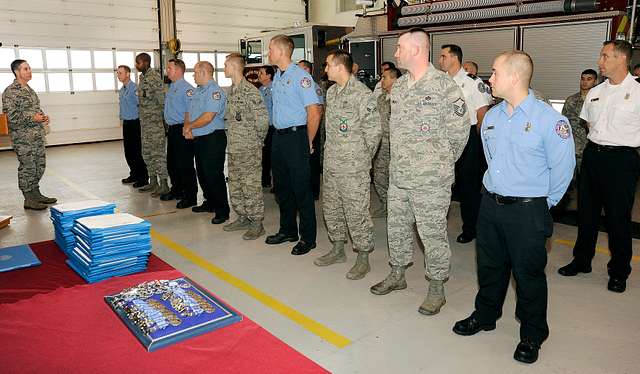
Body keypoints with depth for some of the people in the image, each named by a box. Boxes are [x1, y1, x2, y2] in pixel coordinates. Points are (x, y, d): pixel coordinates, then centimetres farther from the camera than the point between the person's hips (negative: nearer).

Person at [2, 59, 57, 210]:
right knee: (27, 167, -3)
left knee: (39, 165, 13)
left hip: (38, 135, 8)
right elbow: (11, 116, -17)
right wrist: (32, 118, -20)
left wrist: (43, 117, 6)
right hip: (23, 137, -8)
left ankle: (36, 193, 25)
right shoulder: (10, 92, -11)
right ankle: (29, 199, 5)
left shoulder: (30, 90, 16)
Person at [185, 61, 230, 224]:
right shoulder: (197, 91, 16)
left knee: (213, 175, -7)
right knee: (202, 173, 17)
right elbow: (189, 113, 17)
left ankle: (222, 211, 1)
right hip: (198, 138, 9)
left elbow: (208, 117, -22)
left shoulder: (214, 91, -14)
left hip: (213, 138, -9)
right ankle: (210, 203, 32)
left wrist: (189, 126, -9)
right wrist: (187, 128, -3)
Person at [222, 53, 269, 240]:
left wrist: (258, 140, -10)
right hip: (233, 148, 9)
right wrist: (232, 137, 14)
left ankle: (257, 224, 7)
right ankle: (243, 218, 28)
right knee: (235, 186, 15)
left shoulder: (250, 91, -15)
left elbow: (263, 118, -18)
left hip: (249, 149, -9)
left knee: (251, 187, -3)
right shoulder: (231, 91, 13)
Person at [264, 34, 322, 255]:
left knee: (301, 189, -3)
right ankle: (287, 231, 30)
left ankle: (308, 238, 9)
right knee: (282, 186, 15)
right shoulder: (277, 77, 13)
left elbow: (314, 112, -17)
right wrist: (279, 134, 15)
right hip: (278, 137, 9)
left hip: (295, 137, -9)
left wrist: (308, 142, -10)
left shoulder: (300, 76, -13)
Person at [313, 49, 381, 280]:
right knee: (331, 207, 16)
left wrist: (363, 157, -7)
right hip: (331, 163, 9)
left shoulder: (362, 94, -13)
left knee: (356, 211, -2)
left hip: (353, 166, -8)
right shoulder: (331, 92, 13)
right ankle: (338, 250, 32)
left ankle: (363, 259, 12)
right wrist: (330, 153, 15)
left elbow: (374, 129, -12)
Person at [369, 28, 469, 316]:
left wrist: (439, 164, -1)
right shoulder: (398, 87, 10)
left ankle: (436, 288, 21)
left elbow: (458, 133, -9)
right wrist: (403, 158, 13)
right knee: (396, 227, 18)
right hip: (398, 176, 7)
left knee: (432, 234, 4)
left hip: (430, 181, -7)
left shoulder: (445, 87, -13)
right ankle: (397, 275, 37)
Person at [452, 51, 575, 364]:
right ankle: (485, 315, 39)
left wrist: (543, 203, -1)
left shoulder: (549, 119, -15)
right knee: (489, 265, 18)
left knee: (528, 274, 7)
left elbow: (562, 168, -9)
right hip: (491, 205, 6)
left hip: (528, 212, -6)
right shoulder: (491, 117, 5)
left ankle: (532, 336, 27)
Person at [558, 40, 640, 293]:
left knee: (618, 218, 5)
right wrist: (598, 143, 9)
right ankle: (582, 260, 31)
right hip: (592, 155, 6)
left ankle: (619, 272, 22)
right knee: (586, 212, 14)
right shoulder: (594, 93, 9)